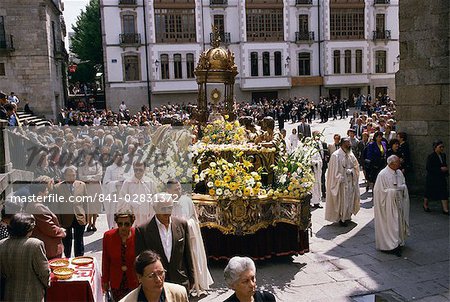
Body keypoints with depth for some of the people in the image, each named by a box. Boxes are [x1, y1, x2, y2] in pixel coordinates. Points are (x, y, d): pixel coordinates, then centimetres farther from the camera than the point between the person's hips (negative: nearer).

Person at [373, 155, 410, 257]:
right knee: (390, 224, -2)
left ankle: (398, 242, 23)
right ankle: (392, 246, 5)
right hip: (388, 205, -7)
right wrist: (393, 191, -17)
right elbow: (380, 190, -14)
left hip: (398, 203, 7)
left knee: (399, 222, 11)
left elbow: (404, 185, 14)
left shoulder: (399, 173, 6)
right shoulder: (383, 174, -16)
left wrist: (401, 187, -7)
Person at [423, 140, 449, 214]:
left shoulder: (443, 155, 6)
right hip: (432, 178, -5)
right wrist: (440, 169, -22)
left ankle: (445, 209, -1)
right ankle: (425, 205, 29)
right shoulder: (431, 157, -14)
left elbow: (445, 165, 19)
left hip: (442, 178, 5)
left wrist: (446, 169, -2)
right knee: (429, 192, 9)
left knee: (444, 193, -2)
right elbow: (428, 168, -19)